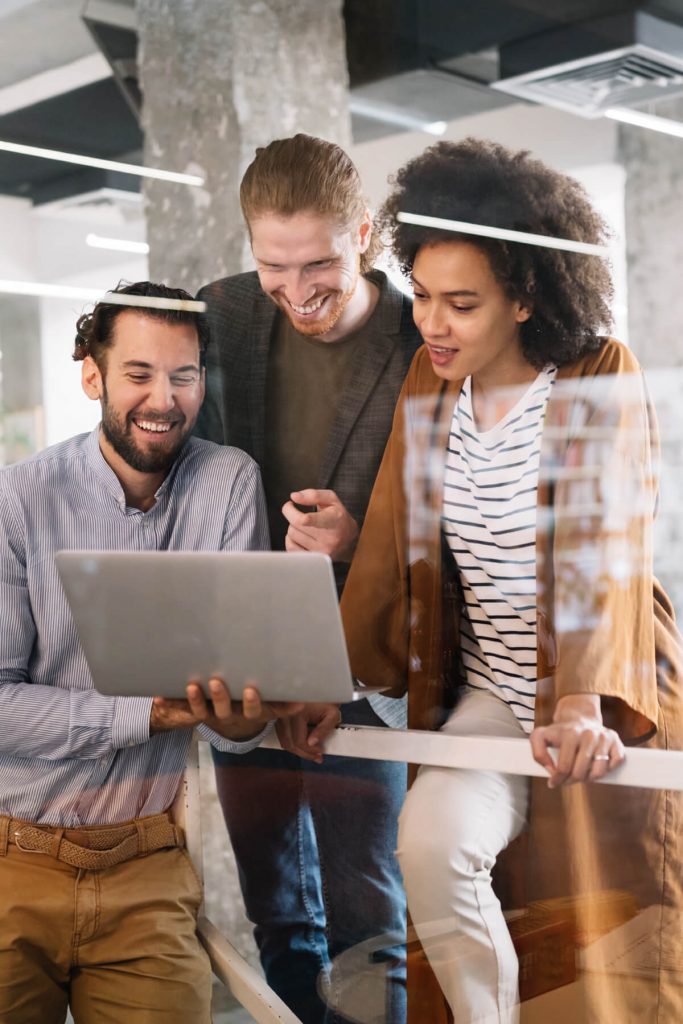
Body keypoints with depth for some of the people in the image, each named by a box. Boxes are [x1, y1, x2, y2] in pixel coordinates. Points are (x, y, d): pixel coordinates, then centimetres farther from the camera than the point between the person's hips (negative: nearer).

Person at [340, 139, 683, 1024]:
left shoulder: (601, 380, -10)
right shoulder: (428, 384, 2)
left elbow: (605, 550, -22)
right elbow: (386, 549, 0)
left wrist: (584, 703, -35)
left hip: (605, 709, -3)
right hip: (491, 698, 3)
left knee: (610, 943, 1)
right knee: (430, 843, -23)